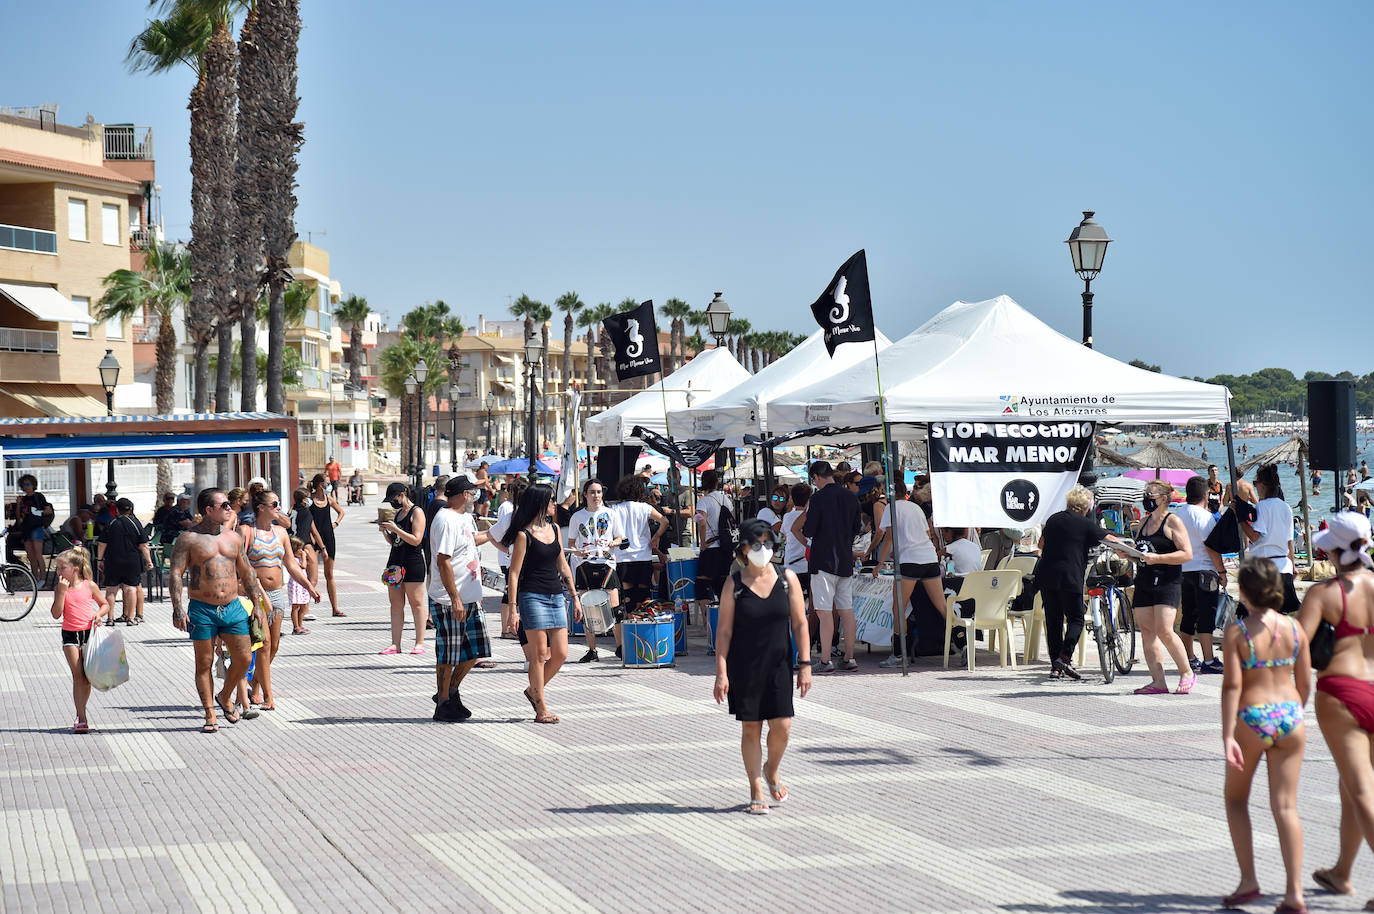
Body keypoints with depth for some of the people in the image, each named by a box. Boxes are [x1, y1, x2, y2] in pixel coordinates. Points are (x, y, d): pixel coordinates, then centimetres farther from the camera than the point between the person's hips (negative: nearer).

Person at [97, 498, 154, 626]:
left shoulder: (110, 524, -2)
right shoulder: (135, 523, -2)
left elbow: (102, 544, -1)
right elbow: (143, 546, -1)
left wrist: (99, 560, 8)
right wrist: (149, 561, 5)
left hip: (113, 562, 0)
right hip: (133, 562, 0)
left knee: (111, 589, 8)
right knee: (131, 587, 6)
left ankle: (110, 618, 7)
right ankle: (130, 618, 3)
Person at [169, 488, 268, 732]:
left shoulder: (233, 538, 12)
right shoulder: (189, 539, -4)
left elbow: (247, 574, 19)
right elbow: (175, 574, -9)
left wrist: (257, 604, 16)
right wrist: (177, 609, -18)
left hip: (233, 608, 4)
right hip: (202, 609, -4)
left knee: (244, 659, 1)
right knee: (204, 662, 1)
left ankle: (224, 697, 26)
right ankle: (210, 715, 8)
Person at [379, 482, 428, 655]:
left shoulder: (416, 512, -7)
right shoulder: (398, 513, 18)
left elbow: (416, 540, -16)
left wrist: (395, 529, -18)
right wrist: (385, 531, 4)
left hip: (413, 563, -8)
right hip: (396, 562, 8)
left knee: (416, 603, -3)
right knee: (396, 604, 4)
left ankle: (419, 643, -1)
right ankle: (395, 644, 4)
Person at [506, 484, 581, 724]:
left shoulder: (554, 528, 13)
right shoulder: (524, 535, -7)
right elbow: (514, 573, -8)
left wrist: (575, 598, 17)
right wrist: (513, 609, -14)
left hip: (556, 596, 7)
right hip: (533, 597, -7)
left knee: (560, 654, 2)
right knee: (540, 654, -4)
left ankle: (534, 690, 24)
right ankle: (541, 709, 2)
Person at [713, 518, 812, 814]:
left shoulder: (787, 579, 0)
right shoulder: (734, 584, -4)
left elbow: (800, 624, 3)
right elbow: (724, 630, -4)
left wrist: (805, 664, -2)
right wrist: (721, 673, -9)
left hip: (779, 664, 1)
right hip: (744, 665, -1)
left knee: (782, 726, -4)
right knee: (750, 726, 3)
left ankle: (772, 771, 27)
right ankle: (756, 789, 16)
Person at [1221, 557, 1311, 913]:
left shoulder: (1237, 632, -10)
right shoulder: (1294, 629, 0)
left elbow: (1232, 686, -15)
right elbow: (1305, 683, 6)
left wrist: (1227, 736, -15)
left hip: (1252, 718, -3)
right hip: (1290, 718, 3)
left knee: (1236, 799, 17)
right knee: (1286, 806, 4)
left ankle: (1248, 880, 10)